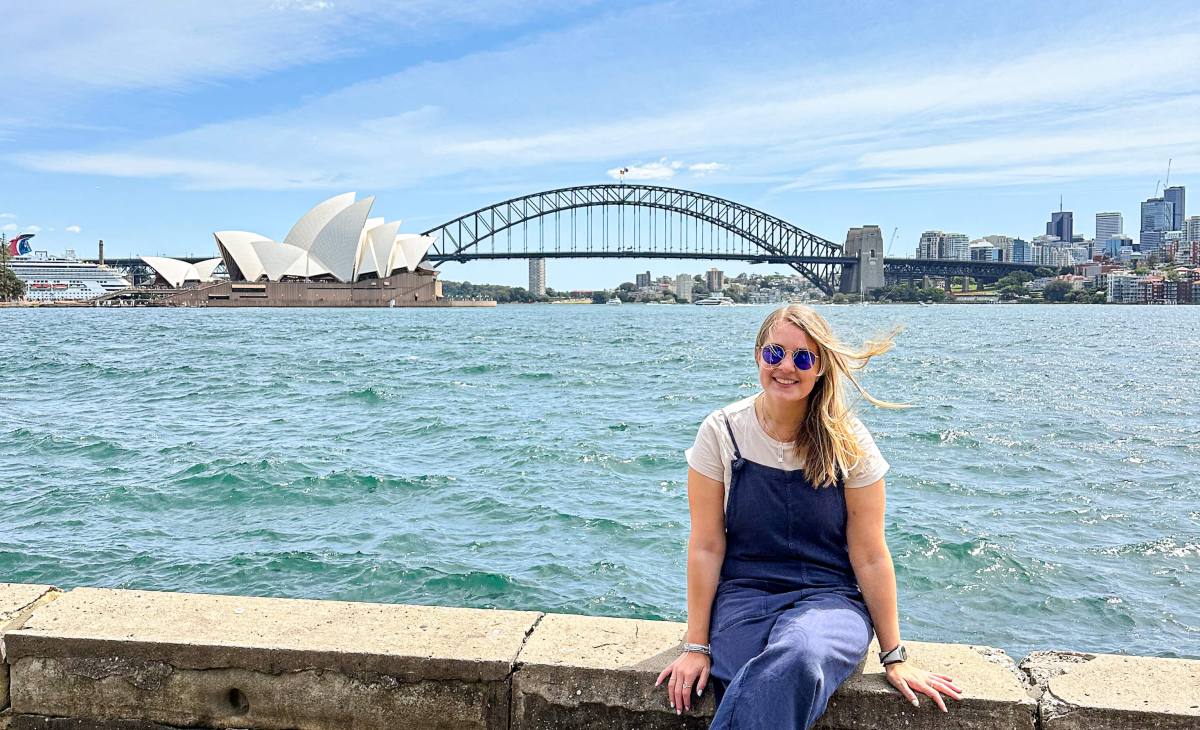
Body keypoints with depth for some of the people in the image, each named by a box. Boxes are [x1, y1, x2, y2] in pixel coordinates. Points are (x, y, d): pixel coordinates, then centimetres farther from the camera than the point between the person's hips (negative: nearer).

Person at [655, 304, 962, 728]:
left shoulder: (848, 444, -4)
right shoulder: (722, 432, -4)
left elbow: (870, 557, 0)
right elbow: (707, 546, -3)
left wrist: (894, 657, 3)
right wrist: (697, 646, -3)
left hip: (828, 598, 1)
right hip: (743, 595, 0)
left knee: (796, 656, -36)